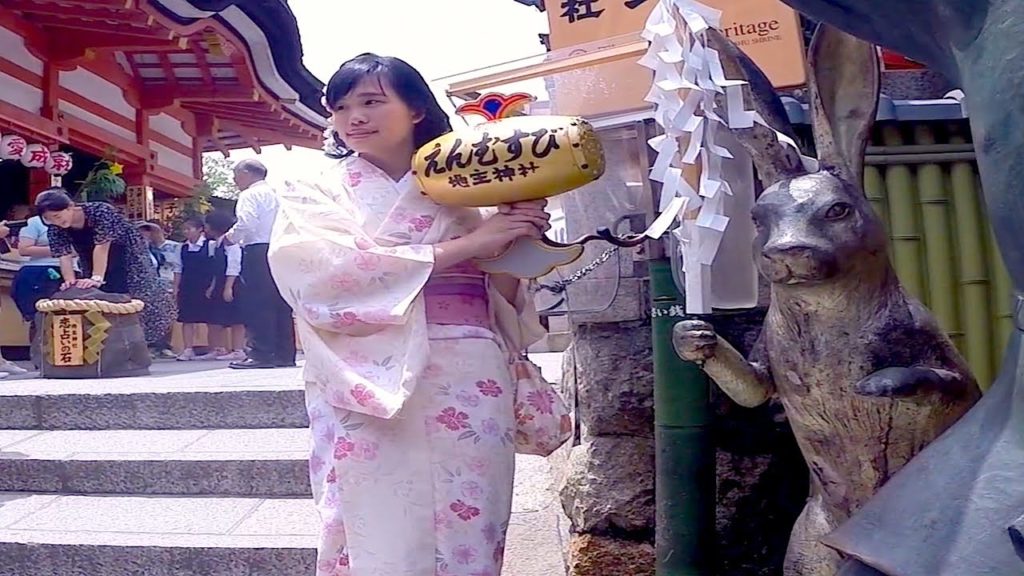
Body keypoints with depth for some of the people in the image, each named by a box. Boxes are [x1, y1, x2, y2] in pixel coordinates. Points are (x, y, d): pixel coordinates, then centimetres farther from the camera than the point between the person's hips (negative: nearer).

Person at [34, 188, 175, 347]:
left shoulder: (99, 211, -32)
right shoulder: (55, 229, -15)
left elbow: (102, 246, -35)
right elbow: (64, 256, -19)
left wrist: (97, 278, -41)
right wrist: (70, 281, -36)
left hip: (127, 255, -5)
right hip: (92, 261, 5)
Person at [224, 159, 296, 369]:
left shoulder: (250, 195, -2)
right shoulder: (277, 194, 19)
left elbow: (246, 224, -17)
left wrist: (231, 238, 1)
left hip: (259, 251, -7)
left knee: (258, 305, -6)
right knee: (280, 304, 7)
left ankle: (262, 354, -8)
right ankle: (285, 354, 8)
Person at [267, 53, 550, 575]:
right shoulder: (315, 194, 6)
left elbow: (504, 298, 10)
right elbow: (318, 273, -15)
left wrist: (517, 245, -10)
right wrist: (461, 248, -16)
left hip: (468, 388, 2)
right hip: (371, 393, -2)